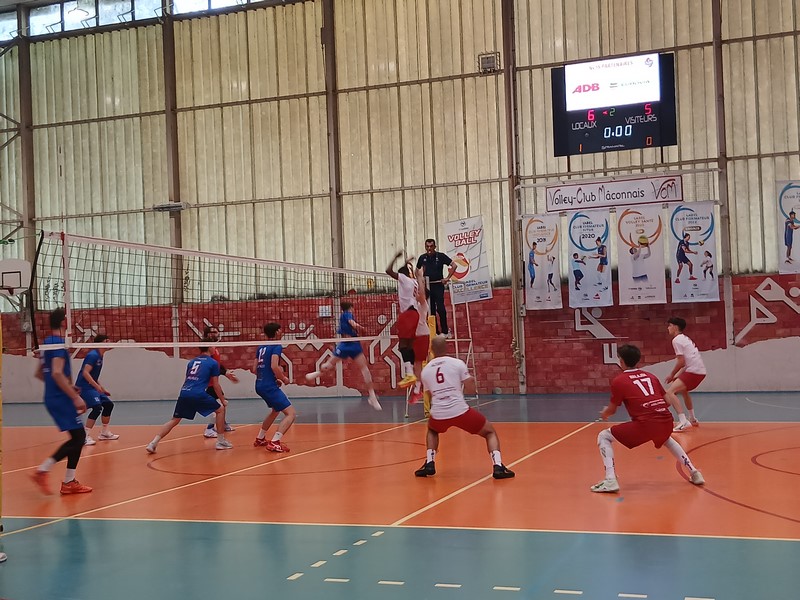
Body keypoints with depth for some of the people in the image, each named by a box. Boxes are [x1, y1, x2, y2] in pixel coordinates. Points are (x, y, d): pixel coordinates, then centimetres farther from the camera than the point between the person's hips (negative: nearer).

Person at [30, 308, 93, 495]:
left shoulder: (48, 343, 14)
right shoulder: (59, 343, -15)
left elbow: (40, 373, 23)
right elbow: (57, 373, -26)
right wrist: (76, 397, -26)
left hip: (53, 398, 9)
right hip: (61, 399, -9)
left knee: (78, 437, 11)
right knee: (78, 437, -6)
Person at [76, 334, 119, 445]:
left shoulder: (99, 356, 15)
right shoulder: (93, 355, -14)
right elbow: (85, 373, -24)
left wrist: (103, 389, 24)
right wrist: (97, 386, -28)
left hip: (92, 387, 10)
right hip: (84, 387, -10)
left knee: (108, 404, 12)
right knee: (97, 407, -23)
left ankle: (105, 433, 23)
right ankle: (86, 436, -20)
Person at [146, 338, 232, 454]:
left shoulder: (192, 361, 24)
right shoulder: (213, 363, 7)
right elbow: (215, 385, 7)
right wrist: (223, 400, 18)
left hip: (184, 393, 5)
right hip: (198, 394, -5)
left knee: (174, 420, 16)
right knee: (220, 409, 14)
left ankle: (153, 443, 4)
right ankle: (221, 441, 14)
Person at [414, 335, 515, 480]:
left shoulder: (425, 370, 13)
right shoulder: (457, 363, 3)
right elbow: (471, 384, 6)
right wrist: (471, 378, 28)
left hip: (438, 414, 3)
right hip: (460, 411, -3)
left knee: (432, 431, 39)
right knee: (490, 432, 17)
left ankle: (429, 464, 22)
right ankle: (498, 466, -2)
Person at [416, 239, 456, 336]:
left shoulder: (441, 256, -3)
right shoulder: (422, 258, 7)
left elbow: (454, 265, -2)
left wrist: (447, 278, -7)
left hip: (438, 285, -4)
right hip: (427, 286, 4)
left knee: (440, 309, -12)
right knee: (431, 310, 5)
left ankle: (445, 331, -1)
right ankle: (435, 331, 13)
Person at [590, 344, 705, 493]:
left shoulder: (619, 381, 6)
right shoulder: (651, 376, 21)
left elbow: (612, 409, 13)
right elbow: (667, 401, 23)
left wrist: (604, 414, 36)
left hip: (645, 424, -6)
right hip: (666, 422, 6)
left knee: (603, 437, 9)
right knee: (666, 439, 42)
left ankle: (610, 480, -6)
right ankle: (694, 472, 33)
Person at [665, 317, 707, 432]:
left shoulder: (676, 340, -7)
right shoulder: (685, 338, 22)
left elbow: (681, 361, -13)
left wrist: (672, 375, -1)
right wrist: (678, 376, 18)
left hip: (693, 371, -10)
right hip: (701, 371, 10)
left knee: (670, 392, -16)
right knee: (683, 391, 33)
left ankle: (683, 422, -27)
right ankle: (693, 420, 43)